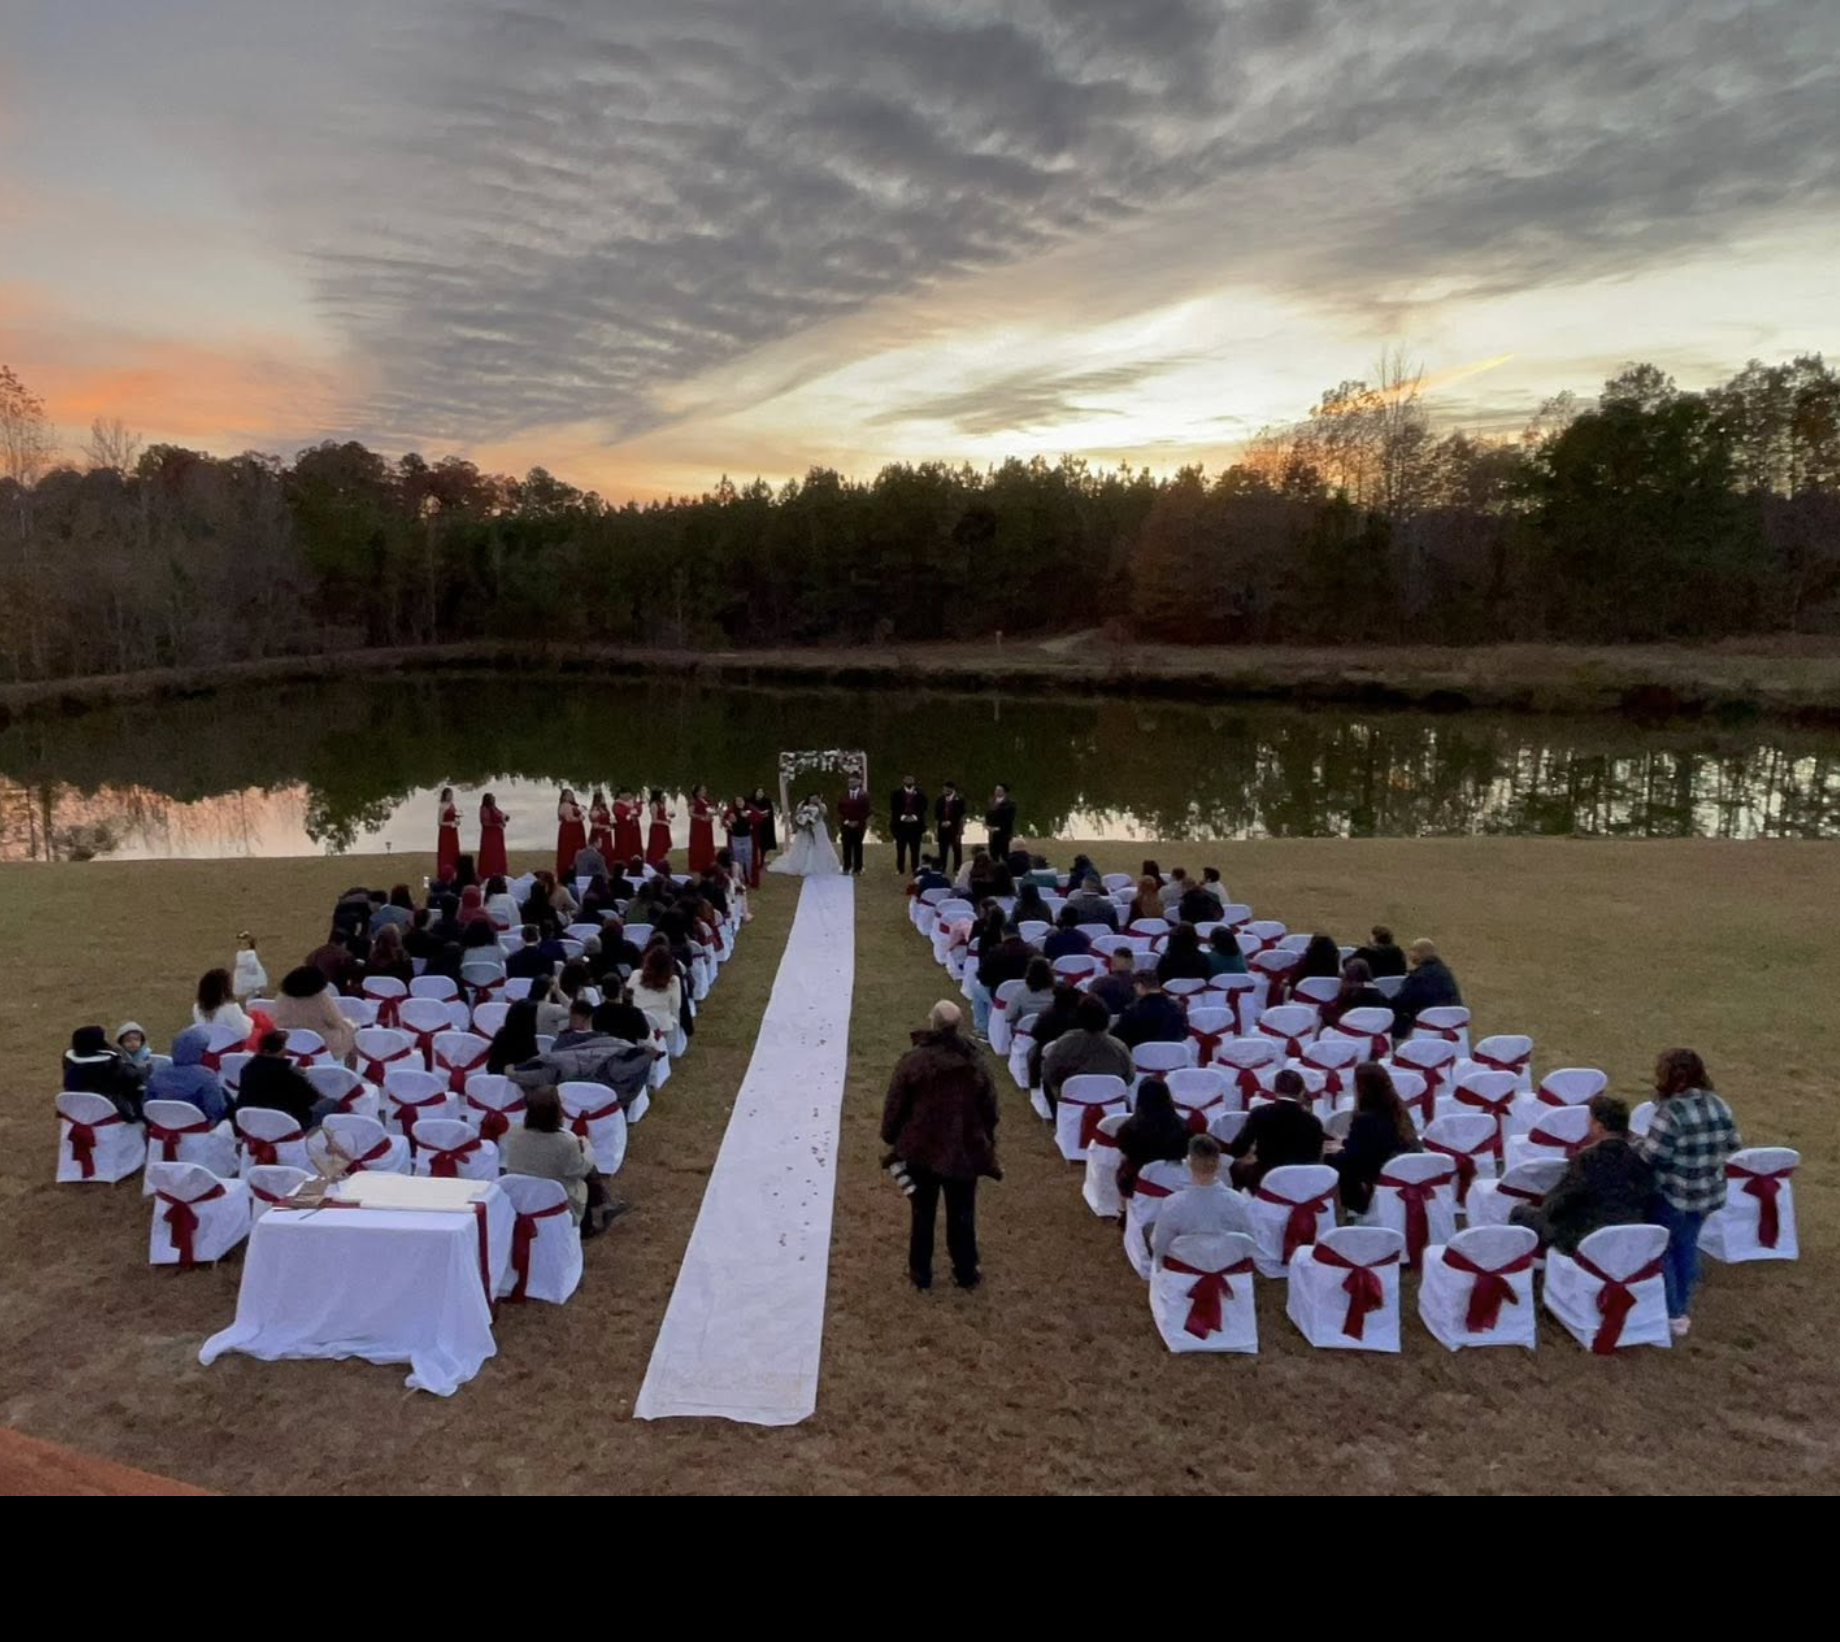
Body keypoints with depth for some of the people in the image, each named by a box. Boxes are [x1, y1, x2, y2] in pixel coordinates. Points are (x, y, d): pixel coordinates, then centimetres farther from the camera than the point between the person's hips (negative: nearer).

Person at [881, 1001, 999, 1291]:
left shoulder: (913, 1060, -16)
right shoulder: (974, 1062, -8)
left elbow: (895, 1105, -9)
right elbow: (989, 1109, 1)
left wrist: (890, 1137, 8)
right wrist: (986, 1142, 17)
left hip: (921, 1150, -1)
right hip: (964, 1152, 1)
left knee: (922, 1215, 14)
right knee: (962, 1216, 16)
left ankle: (920, 1273, 25)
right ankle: (966, 1273, 27)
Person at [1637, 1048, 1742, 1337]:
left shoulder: (1672, 1111, -27)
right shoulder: (1719, 1106, -4)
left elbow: (1648, 1156, -24)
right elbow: (1734, 1146, 9)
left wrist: (1632, 1143, -4)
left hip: (1672, 1196, -7)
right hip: (1707, 1194, 7)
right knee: (1687, 1247, 24)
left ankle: (1672, 1316, 22)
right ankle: (1683, 1310, 37)